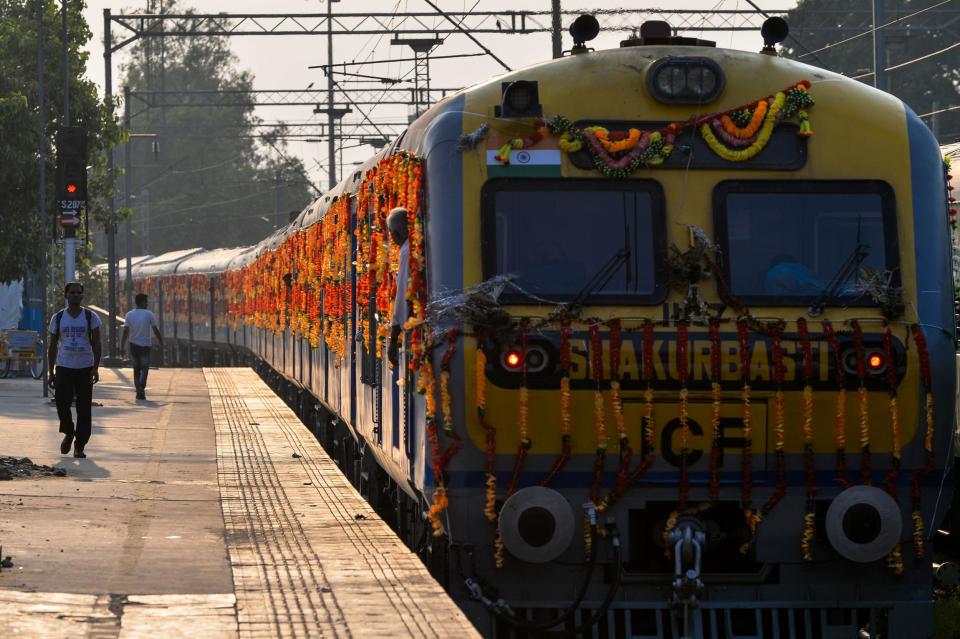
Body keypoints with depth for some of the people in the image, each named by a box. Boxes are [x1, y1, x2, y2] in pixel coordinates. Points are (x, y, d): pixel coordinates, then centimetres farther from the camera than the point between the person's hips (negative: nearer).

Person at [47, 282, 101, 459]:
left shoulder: (90, 317, 2)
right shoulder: (58, 318, 6)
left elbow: (96, 344, 0)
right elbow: (53, 346, 10)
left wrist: (95, 368, -11)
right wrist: (50, 372, 5)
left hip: (85, 369, -1)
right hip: (64, 368, 1)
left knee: (84, 409, -2)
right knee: (62, 405, -8)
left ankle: (80, 446, 6)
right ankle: (69, 434, 20)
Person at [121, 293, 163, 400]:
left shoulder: (129, 315, 1)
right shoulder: (149, 314, -6)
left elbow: (125, 332, -5)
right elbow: (156, 331, -4)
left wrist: (122, 346, -3)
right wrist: (161, 343, 7)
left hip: (133, 345, 2)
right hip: (145, 345, -2)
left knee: (136, 369, 13)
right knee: (144, 368, 2)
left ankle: (139, 391, 13)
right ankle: (141, 388, -20)